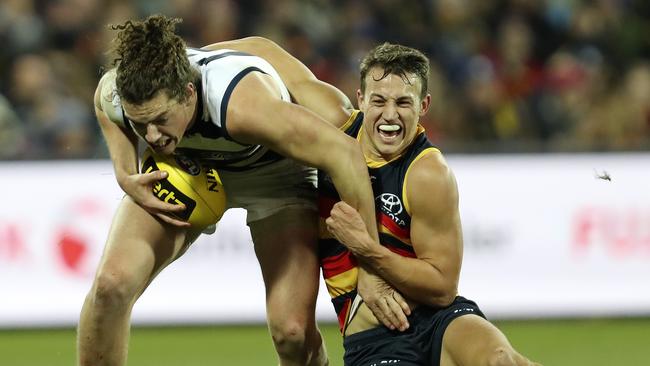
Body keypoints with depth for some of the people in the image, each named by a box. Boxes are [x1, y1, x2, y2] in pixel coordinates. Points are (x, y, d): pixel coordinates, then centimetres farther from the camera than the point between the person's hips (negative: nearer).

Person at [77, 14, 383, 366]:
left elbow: (344, 152, -41)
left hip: (273, 173, -3)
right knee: (111, 284, -18)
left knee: (292, 331, -17)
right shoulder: (112, 94, -30)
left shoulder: (241, 105, -46)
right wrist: (125, 176, -19)